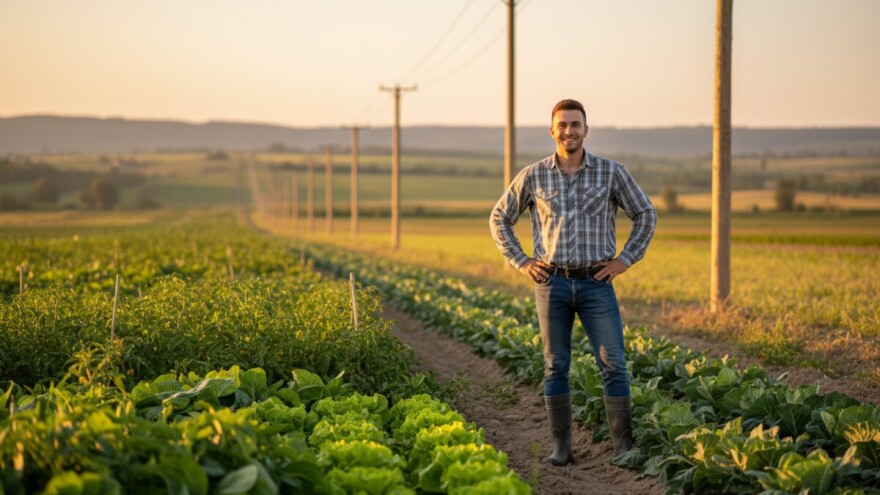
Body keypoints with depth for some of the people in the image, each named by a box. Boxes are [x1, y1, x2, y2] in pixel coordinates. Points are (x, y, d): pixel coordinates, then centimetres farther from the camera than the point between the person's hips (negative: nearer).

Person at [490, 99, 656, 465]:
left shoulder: (610, 172, 0)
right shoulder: (533, 176, 1)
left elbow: (646, 215, 9)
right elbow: (500, 218, 12)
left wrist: (625, 260, 1)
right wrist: (520, 262, 4)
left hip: (596, 283, 0)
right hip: (552, 283, 1)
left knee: (613, 364, -4)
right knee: (556, 367, 4)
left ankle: (624, 444, 4)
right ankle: (561, 448, 11)